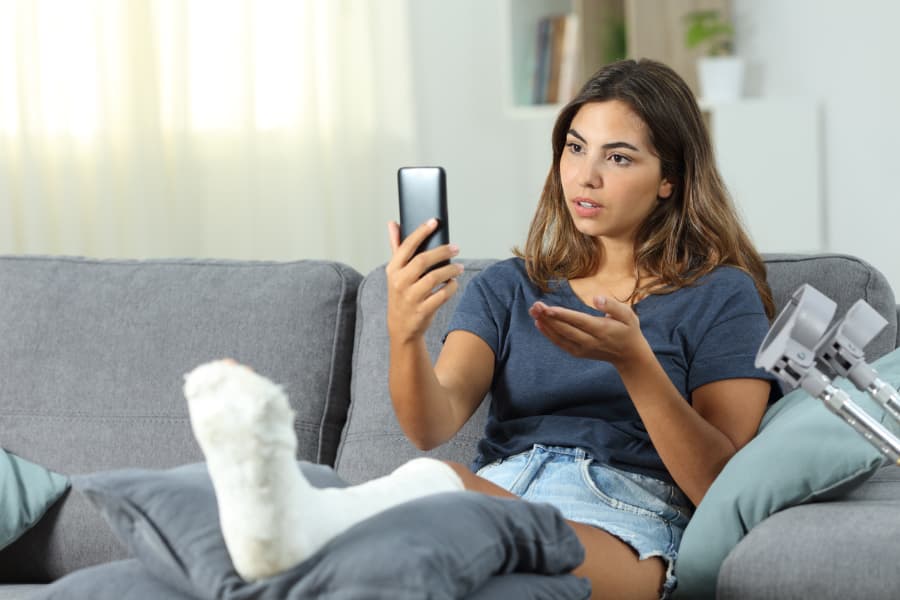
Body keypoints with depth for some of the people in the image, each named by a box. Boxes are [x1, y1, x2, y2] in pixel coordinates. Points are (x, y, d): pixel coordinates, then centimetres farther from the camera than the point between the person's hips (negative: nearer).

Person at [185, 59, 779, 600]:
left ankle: (294, 519, -66)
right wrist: (405, 335, -20)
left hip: (622, 527, -4)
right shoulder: (507, 286, 22)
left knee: (441, 483, -38)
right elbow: (435, 425, 2)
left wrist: (634, 362, -14)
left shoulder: (723, 296, 11)